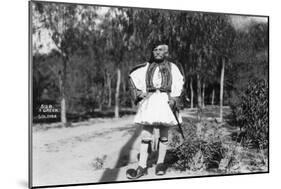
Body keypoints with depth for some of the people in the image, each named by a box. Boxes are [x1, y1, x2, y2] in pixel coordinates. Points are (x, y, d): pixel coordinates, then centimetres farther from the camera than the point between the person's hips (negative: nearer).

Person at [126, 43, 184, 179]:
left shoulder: (171, 67, 9)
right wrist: (138, 93, 8)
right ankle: (142, 166, -5)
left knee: (164, 134, 3)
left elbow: (178, 84, 4)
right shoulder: (147, 67, 11)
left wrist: (174, 99, -10)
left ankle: (160, 163, 13)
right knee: (146, 133, -6)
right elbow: (133, 76, 21)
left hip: (165, 101, 0)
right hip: (149, 101, 1)